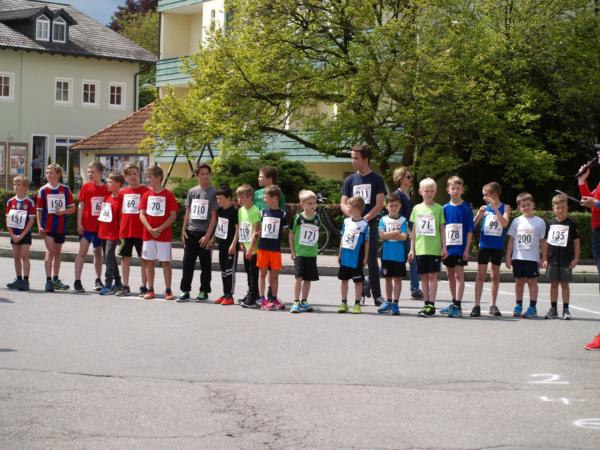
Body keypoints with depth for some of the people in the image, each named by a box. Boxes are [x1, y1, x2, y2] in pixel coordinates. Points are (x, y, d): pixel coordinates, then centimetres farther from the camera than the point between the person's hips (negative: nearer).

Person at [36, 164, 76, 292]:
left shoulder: (65, 189, 3)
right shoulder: (43, 190, 1)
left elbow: (72, 208, 6)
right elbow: (39, 210, 3)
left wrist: (63, 212, -13)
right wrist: (39, 226, -6)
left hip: (60, 226, 2)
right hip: (47, 226, -2)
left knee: (57, 252, 11)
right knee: (50, 251, -11)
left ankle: (55, 280, 20)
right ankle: (48, 280, -11)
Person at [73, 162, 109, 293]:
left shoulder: (106, 189, 1)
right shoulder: (86, 187, -1)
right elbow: (81, 206, 0)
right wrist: (79, 223, -7)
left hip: (101, 226, 2)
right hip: (86, 225, -2)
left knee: (98, 252, 13)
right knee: (82, 251, -6)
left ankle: (98, 280, 23)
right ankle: (77, 281, -7)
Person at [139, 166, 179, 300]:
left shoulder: (168, 195, -5)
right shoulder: (147, 195, 6)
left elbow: (173, 216, -7)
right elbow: (142, 214, 3)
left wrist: (159, 229, -14)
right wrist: (150, 229, -12)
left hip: (164, 235, -4)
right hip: (148, 234, 4)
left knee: (166, 262, -2)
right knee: (149, 262, 5)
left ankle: (168, 291, 3)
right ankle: (150, 290, 11)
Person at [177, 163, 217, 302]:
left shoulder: (213, 192, -3)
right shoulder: (192, 191, 9)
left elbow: (214, 216, -6)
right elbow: (188, 212, 14)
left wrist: (208, 235, -12)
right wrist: (183, 230, 4)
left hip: (205, 233, -4)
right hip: (190, 233, 4)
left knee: (205, 264, 4)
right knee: (187, 263, 3)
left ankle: (204, 292, 11)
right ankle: (185, 291, 9)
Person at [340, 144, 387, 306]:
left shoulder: (377, 180, 0)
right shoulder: (350, 180, 10)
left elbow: (379, 205, -6)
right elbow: (343, 204, 6)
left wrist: (364, 219, -16)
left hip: (371, 225, -3)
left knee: (372, 260, -5)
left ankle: (377, 295, -1)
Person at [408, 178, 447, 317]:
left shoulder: (438, 208, 1)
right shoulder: (417, 209, 9)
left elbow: (442, 229, 2)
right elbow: (414, 230, 12)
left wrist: (444, 247, -3)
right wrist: (412, 248, 10)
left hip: (434, 248, -3)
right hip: (420, 248, 3)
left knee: (432, 276, -5)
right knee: (424, 276, 7)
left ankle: (431, 305, -4)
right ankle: (426, 304, 13)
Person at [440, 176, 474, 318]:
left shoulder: (466, 208, -4)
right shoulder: (445, 208, 6)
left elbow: (470, 230, -4)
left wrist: (467, 249, -10)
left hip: (461, 248, -4)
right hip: (448, 247, 4)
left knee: (459, 275, -7)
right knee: (451, 276, 12)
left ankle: (458, 306, -9)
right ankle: (454, 303, 23)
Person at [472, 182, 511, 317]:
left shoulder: (505, 207, -1)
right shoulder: (485, 208, 3)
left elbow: (505, 223, -17)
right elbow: (472, 225, 2)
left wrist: (495, 209, -22)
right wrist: (479, 214, -15)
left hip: (498, 246, -1)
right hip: (484, 245, 1)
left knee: (495, 275, 9)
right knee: (480, 275, -3)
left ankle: (493, 305, 17)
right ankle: (477, 305, -4)